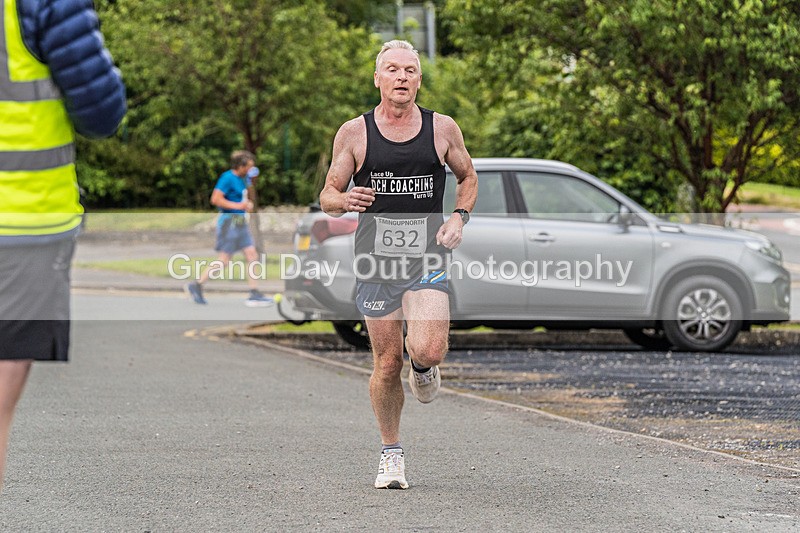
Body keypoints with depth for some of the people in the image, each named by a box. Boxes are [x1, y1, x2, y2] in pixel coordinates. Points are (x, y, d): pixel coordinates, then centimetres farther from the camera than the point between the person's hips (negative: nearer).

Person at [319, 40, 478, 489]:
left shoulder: (443, 129, 3)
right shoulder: (354, 133, 1)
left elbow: (468, 177, 19)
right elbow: (328, 196, 6)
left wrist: (460, 217, 0)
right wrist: (345, 201, -17)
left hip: (427, 256, 0)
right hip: (375, 258, 1)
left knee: (426, 350, -21)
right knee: (387, 363, 3)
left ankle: (424, 367, 17)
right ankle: (392, 453, 22)